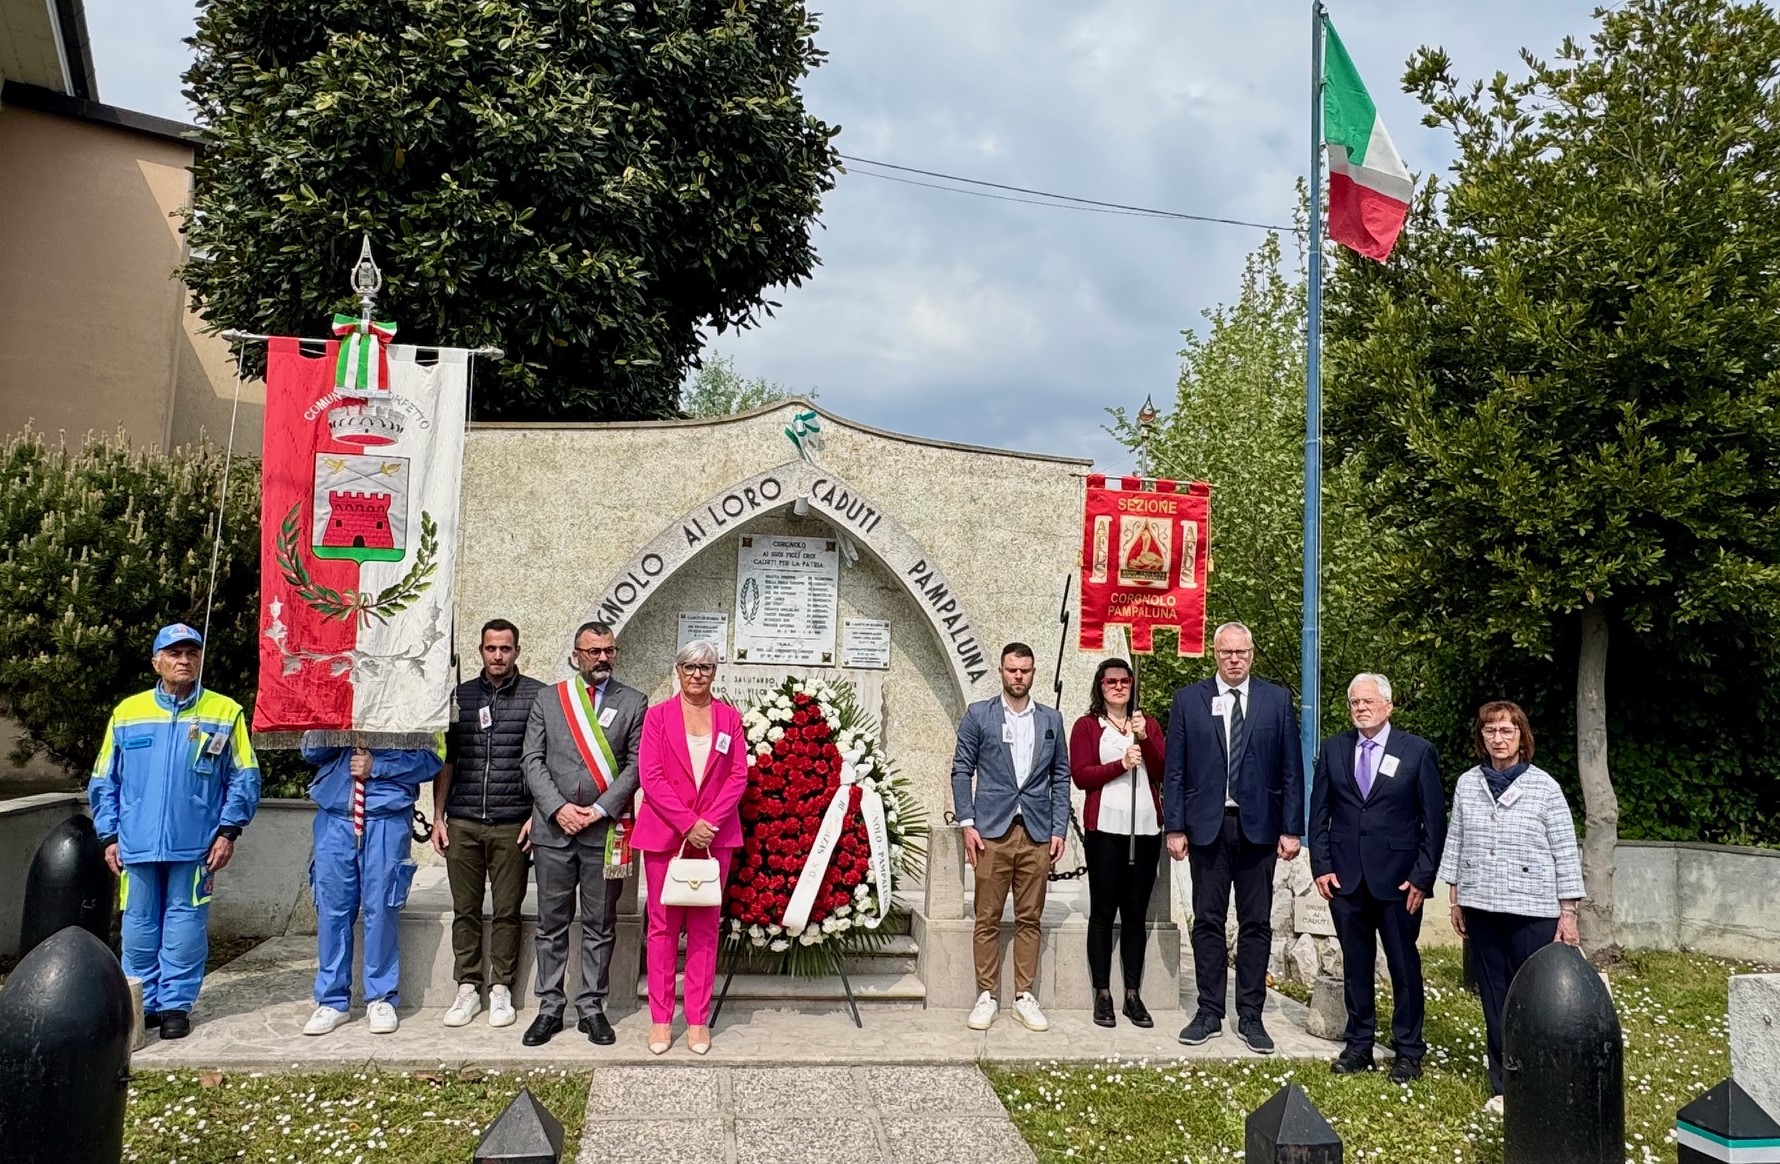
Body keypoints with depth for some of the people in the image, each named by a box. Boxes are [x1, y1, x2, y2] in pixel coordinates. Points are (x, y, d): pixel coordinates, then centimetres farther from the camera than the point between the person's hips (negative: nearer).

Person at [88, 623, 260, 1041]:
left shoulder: (225, 712, 0)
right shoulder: (127, 713, 6)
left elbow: (243, 779, 1)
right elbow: (103, 782, 10)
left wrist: (228, 831, -5)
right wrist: (109, 836, 5)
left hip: (196, 845, -2)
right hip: (137, 845, 2)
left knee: (185, 923, 3)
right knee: (139, 925, 10)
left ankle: (176, 1004, 12)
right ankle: (141, 1002, 23)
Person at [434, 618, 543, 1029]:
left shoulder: (538, 696, 1)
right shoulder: (460, 696, 11)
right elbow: (446, 760, 13)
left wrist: (537, 815, -6)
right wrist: (438, 816, 8)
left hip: (512, 824, -3)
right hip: (462, 824, 3)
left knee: (507, 911, 4)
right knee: (465, 910, 8)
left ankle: (501, 989, 16)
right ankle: (467, 988, 18)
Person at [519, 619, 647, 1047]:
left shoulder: (634, 703, 5)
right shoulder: (547, 700, 9)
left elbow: (636, 764, -1)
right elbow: (532, 760, 4)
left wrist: (600, 809, -10)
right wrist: (558, 808, -9)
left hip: (605, 831, -1)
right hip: (553, 828, 1)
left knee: (599, 927, 6)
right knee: (552, 924, 7)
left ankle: (591, 1008, 15)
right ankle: (550, 1008, 16)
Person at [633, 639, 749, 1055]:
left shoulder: (729, 717, 8)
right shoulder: (658, 715, 3)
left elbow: (739, 776, 3)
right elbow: (651, 776, -4)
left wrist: (709, 821, -11)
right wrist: (687, 823, -13)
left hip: (715, 834, 1)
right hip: (664, 833, -1)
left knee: (705, 927, 5)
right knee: (663, 926, 4)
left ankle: (699, 1020, 12)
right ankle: (661, 1019, 11)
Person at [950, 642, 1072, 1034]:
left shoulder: (1051, 719, 10)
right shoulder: (978, 715, 4)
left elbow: (1061, 777, 11)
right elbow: (961, 770, 3)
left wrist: (1059, 829, 3)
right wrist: (967, 824, -5)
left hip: (1037, 834, 2)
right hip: (992, 832, -2)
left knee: (1030, 919, 6)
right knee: (988, 919, 2)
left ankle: (1024, 997, 14)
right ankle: (986, 996, 10)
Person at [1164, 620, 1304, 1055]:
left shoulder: (1277, 700, 4)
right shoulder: (1188, 700, 3)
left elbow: (1291, 769, 3)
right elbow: (1175, 770, 2)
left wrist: (1291, 829, -2)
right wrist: (1174, 827, -3)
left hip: (1258, 826, 0)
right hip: (1207, 825, 0)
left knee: (1256, 924, 5)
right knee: (1208, 922, 6)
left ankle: (1250, 1016, 13)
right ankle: (1209, 1012, 14)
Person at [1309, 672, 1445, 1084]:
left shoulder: (1417, 751, -2)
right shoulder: (1333, 749, 6)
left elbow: (1434, 819, -3)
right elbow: (1319, 812, 7)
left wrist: (1423, 876, -8)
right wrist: (1321, 866, -1)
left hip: (1398, 878, -2)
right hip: (1345, 878, 3)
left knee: (1404, 965, 5)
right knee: (1355, 964, 10)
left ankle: (1408, 1050, 17)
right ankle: (1358, 1045, 21)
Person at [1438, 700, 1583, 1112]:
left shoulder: (1543, 786, -4)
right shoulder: (1467, 785, 6)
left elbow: (1565, 853, -3)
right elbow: (1455, 842, 12)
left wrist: (1568, 914, -4)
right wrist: (1455, 900, 12)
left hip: (1532, 910, -3)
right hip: (1481, 907, 4)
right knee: (1494, 999, 9)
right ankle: (1504, 1086, 19)